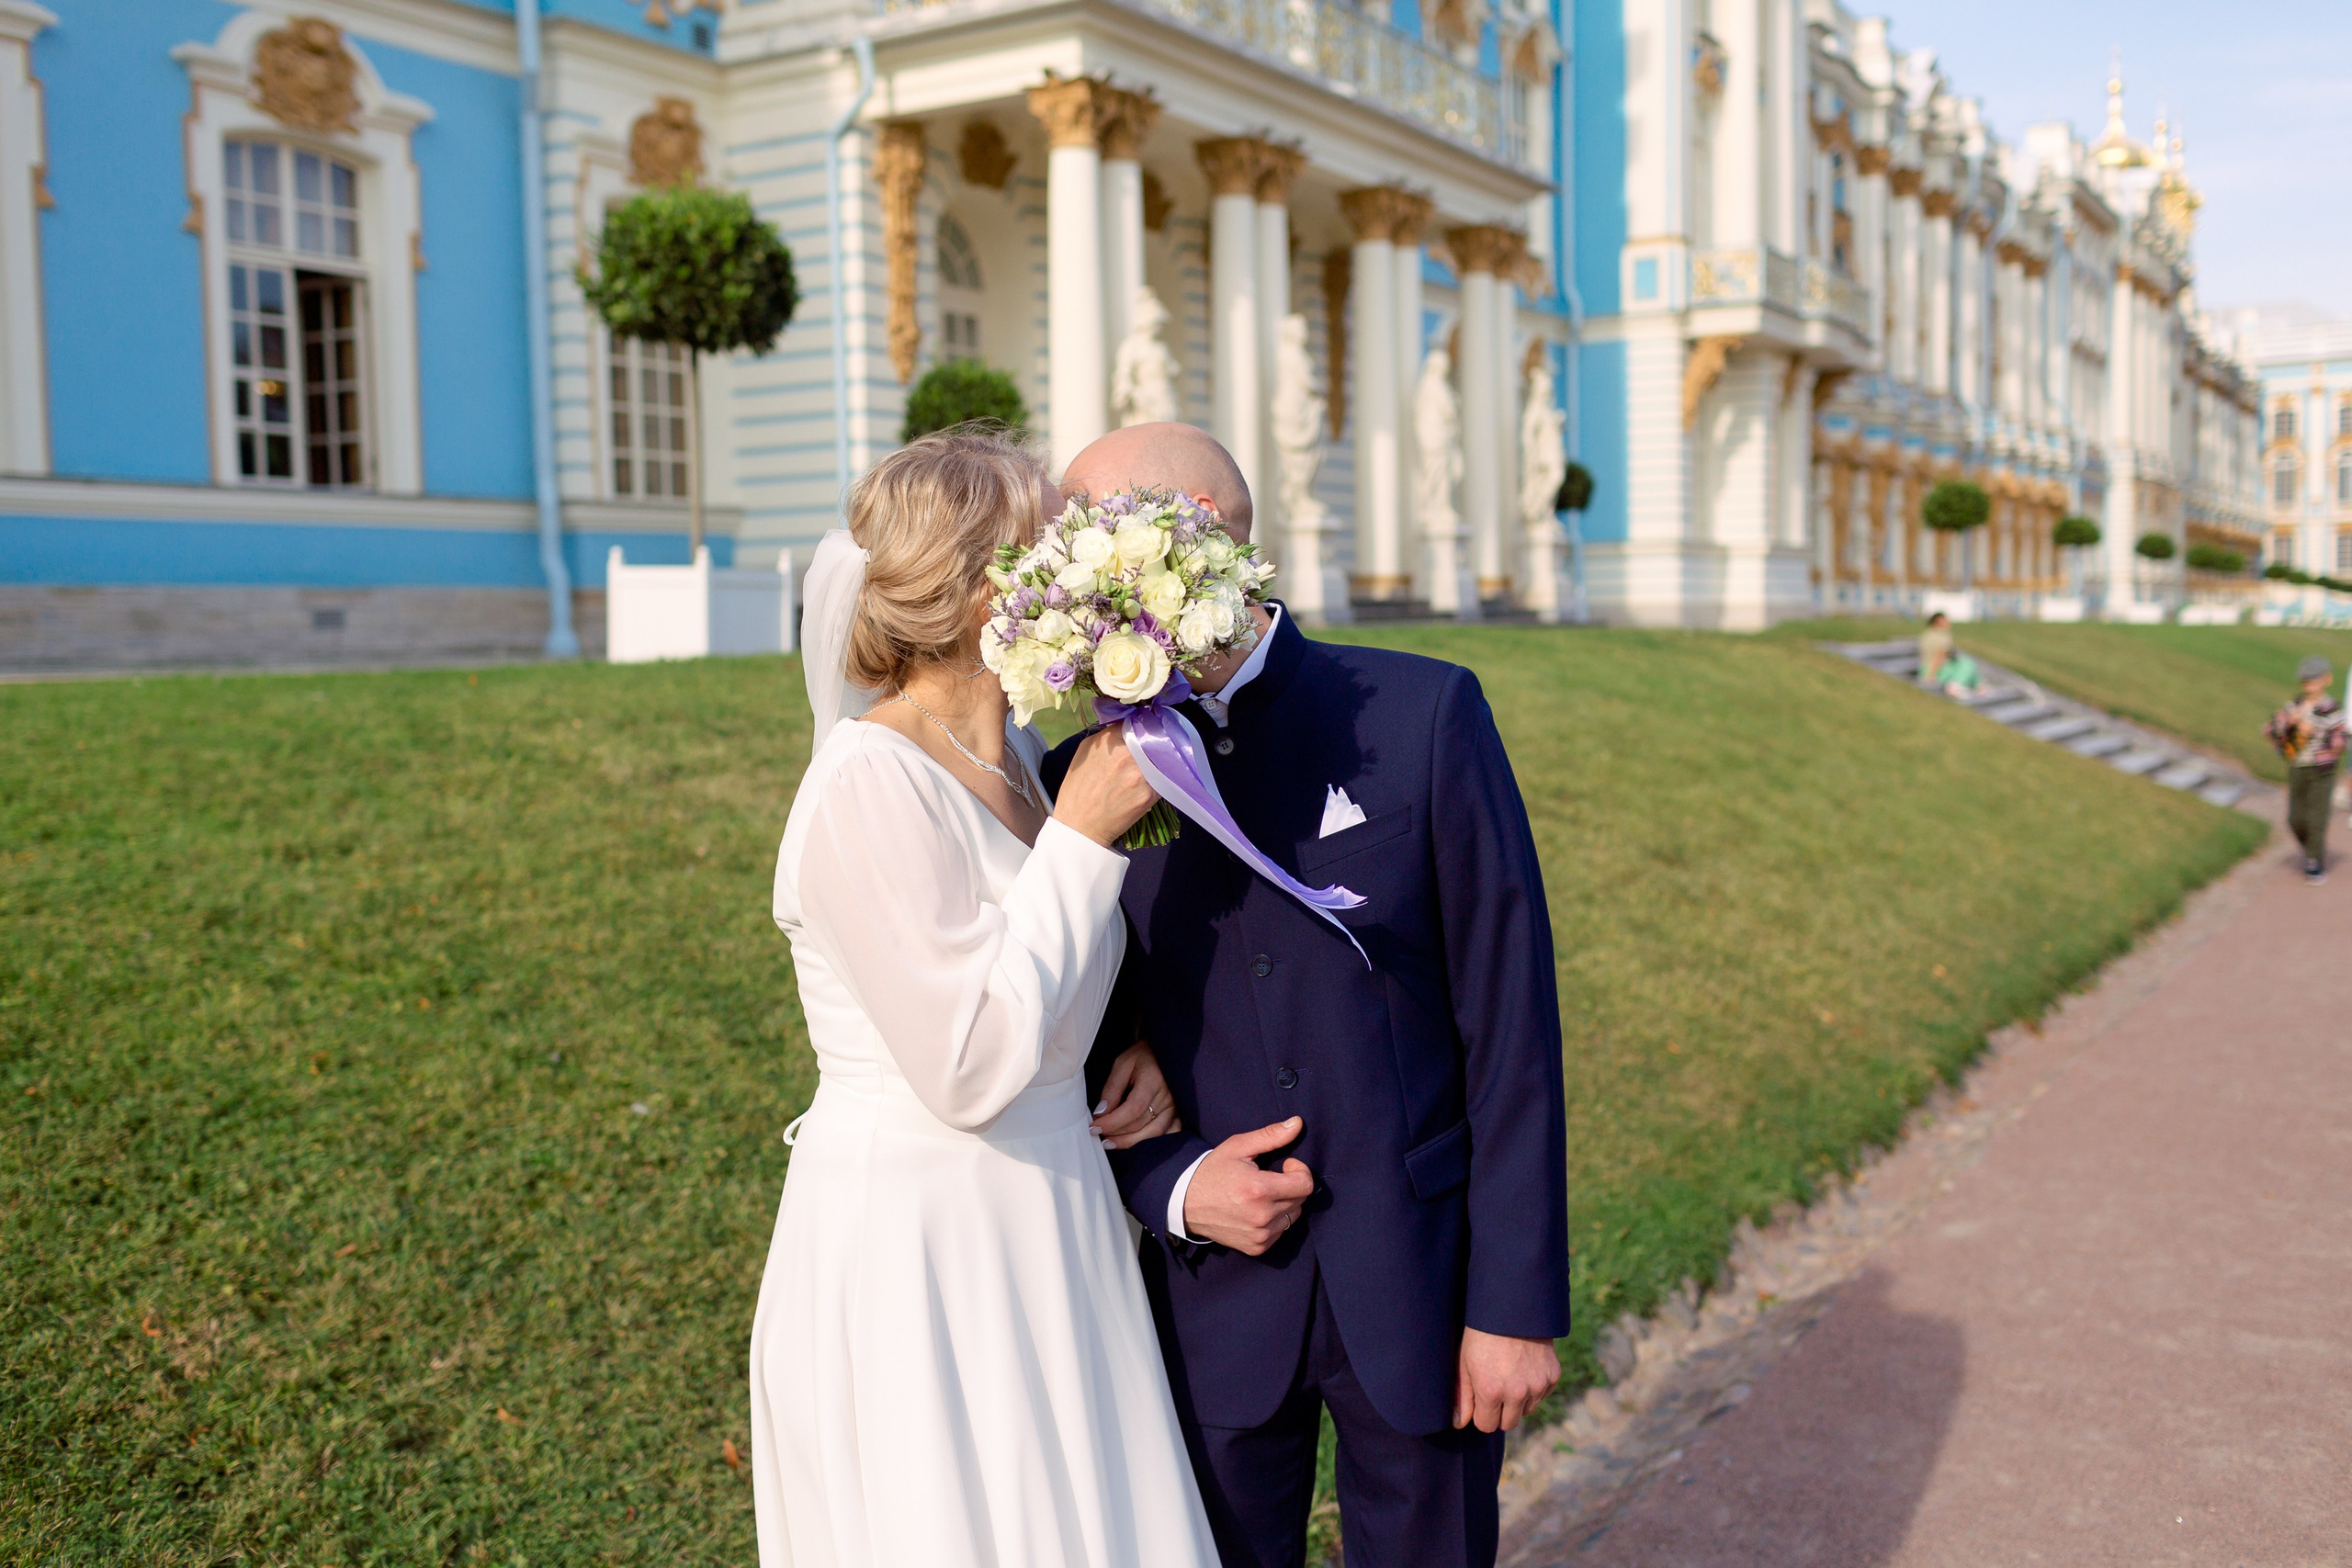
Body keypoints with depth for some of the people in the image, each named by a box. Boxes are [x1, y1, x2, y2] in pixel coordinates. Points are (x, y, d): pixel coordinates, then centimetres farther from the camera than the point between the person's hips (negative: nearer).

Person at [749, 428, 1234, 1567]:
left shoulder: (1015, 758, 5)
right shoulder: (869, 785, -20)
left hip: (1046, 1240, 8)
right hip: (913, 1259, -8)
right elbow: (970, 1071, -23)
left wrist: (1138, 1049, 0)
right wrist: (1082, 835, -20)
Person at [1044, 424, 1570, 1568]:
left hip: (1418, 1286, -1)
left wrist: (1517, 1300, -8)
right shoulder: (1086, 776, -1)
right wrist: (1172, 1188, -11)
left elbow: (1510, 1016, -8)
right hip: (1215, 1296, 2)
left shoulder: (1424, 714, -8)